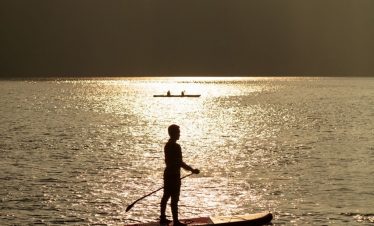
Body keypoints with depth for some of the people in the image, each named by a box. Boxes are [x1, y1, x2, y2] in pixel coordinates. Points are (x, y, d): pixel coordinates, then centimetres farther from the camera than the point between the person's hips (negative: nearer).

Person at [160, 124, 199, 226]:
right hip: (174, 175, -9)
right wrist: (192, 170, -18)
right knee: (174, 199, -4)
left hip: (168, 173, 9)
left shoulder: (167, 145, 9)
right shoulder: (176, 146, -20)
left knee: (166, 196, 17)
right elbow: (180, 163, -23)